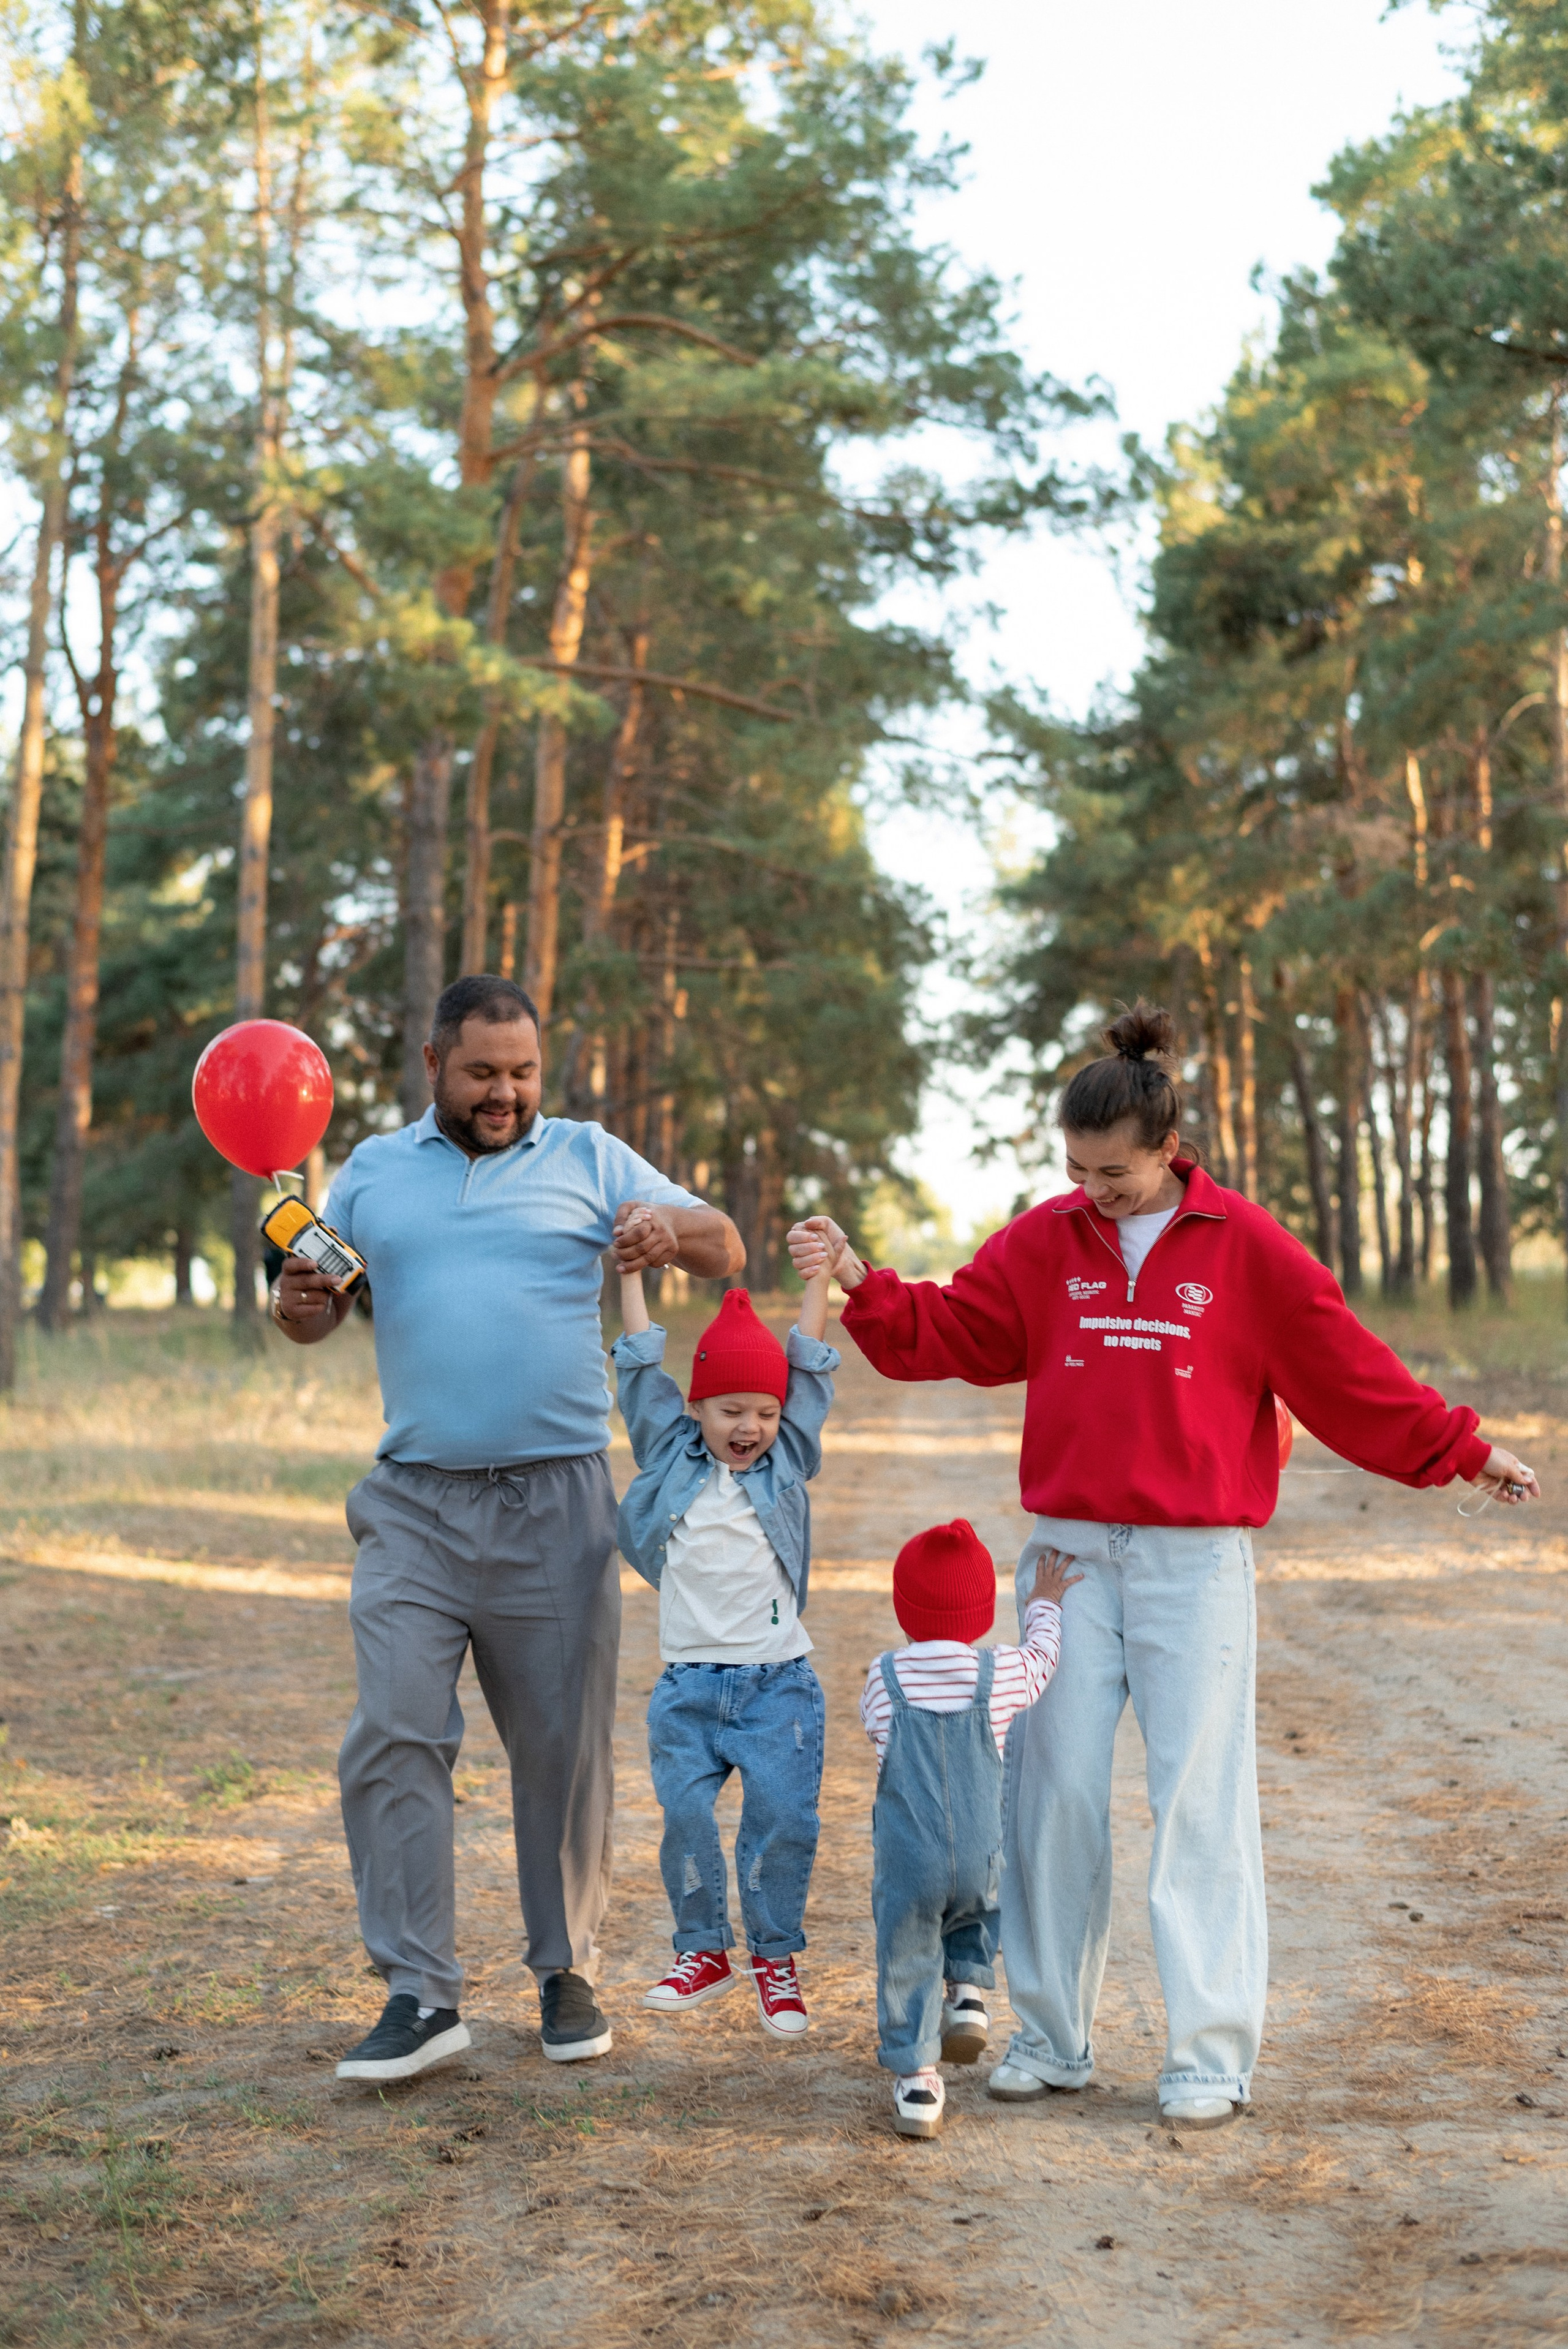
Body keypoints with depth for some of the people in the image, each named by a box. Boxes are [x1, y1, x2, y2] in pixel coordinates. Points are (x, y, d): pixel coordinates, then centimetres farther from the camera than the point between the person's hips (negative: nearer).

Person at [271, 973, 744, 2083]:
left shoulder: (587, 1158, 6)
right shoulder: (375, 1171, 12)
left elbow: (727, 1250, 3)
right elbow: (316, 1312, 14)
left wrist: (673, 1228, -20)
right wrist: (298, 1302, -10)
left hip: (555, 1502, -1)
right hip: (415, 1503, 1)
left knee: (565, 1748, 7)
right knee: (392, 1739, -8)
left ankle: (567, 1970, 21)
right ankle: (421, 1993, -1)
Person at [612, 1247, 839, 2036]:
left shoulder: (788, 1463, 8)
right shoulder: (670, 1455, 8)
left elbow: (809, 1367, 5)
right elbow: (641, 1366, 8)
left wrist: (821, 1274, 1)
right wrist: (631, 1270, 9)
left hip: (778, 1682, -1)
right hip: (688, 1684, 1)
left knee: (783, 1818, -7)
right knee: (684, 1815, -4)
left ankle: (775, 1955, 11)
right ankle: (703, 1950, 16)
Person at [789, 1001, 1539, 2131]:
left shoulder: (1245, 1247, -1)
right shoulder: (1043, 1242, 6)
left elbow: (1350, 1370, 4)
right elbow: (949, 1332, 9)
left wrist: (1463, 1449, 5)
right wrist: (863, 1285, -5)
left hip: (1196, 1563, -3)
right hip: (1070, 1556, 3)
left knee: (1201, 1798, -1)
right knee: (1055, 1794, 4)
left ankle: (1212, 2056, 7)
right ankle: (1053, 2037, 16)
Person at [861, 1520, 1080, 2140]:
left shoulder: (883, 1680, -2)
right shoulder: (1002, 1675, -3)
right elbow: (1042, 1660, 18)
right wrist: (1044, 1604, 33)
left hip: (905, 1860, -1)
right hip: (980, 1857, 1)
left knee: (907, 1961, 11)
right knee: (973, 1910, 32)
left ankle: (916, 2081, 8)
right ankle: (968, 1991, 14)